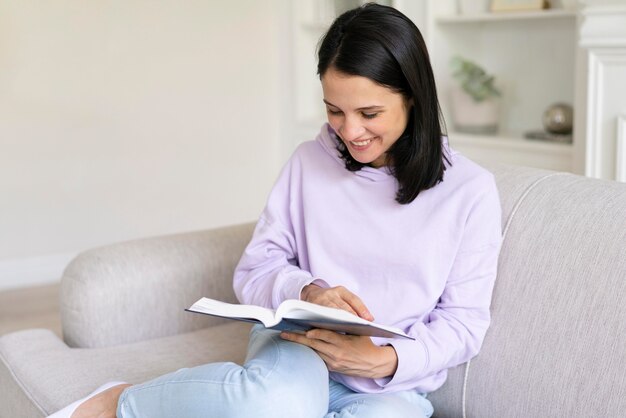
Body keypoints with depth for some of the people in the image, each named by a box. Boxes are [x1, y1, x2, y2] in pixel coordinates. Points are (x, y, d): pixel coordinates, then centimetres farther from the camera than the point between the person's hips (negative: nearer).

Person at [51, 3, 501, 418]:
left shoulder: (471, 190, -3)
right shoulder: (310, 162, 3)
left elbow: (463, 323, -1)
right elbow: (254, 271, 5)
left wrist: (386, 360, -19)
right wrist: (307, 292, -17)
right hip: (298, 349, 0)